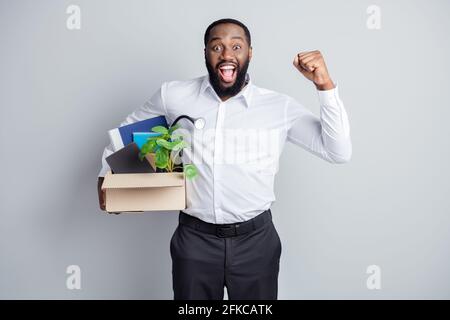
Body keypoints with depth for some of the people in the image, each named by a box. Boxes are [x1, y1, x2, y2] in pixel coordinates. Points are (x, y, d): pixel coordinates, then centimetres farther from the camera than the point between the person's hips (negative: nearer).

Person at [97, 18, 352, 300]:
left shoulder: (280, 107, -6)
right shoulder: (174, 96, -3)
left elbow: (339, 152, -8)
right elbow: (130, 129, 15)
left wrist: (325, 84, -17)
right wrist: (107, 174, 8)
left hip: (256, 240, 0)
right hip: (194, 239, 0)